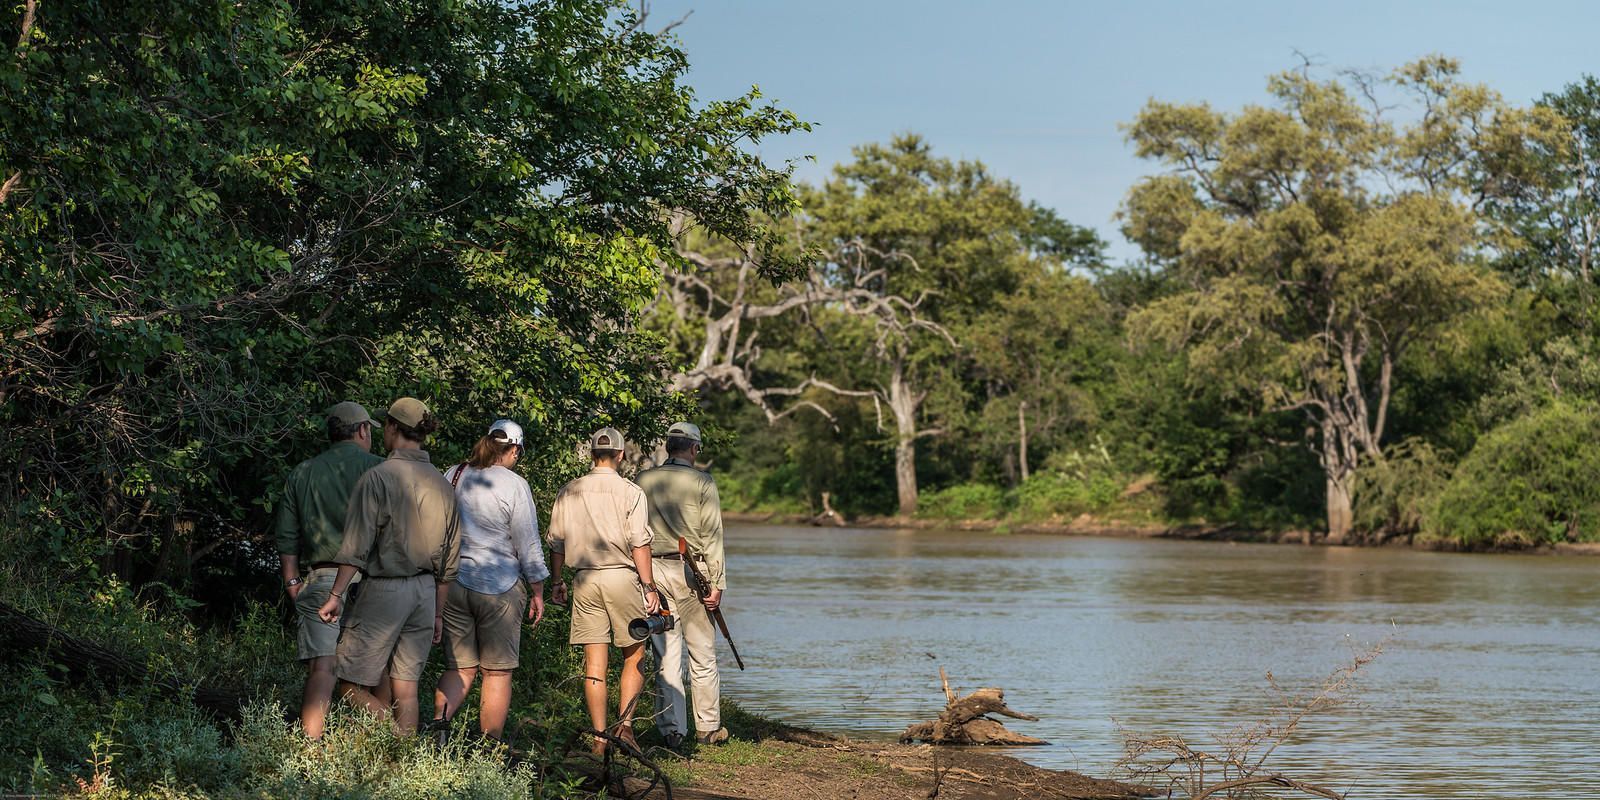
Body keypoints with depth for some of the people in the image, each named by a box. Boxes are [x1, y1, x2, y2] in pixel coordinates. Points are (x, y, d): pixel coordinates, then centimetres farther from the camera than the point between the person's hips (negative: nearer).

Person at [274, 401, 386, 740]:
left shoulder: (301, 473, 13)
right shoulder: (378, 469, 1)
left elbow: (287, 539, 12)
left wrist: (292, 584, 16)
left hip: (320, 582, 2)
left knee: (321, 670, -3)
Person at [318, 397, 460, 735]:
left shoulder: (378, 476, -10)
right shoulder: (442, 484, 10)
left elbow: (357, 544, -15)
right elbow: (448, 557, 14)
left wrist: (337, 594, -11)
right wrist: (437, 613, 20)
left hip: (385, 589, -6)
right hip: (425, 592, 6)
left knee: (351, 685, -1)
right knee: (406, 689, 9)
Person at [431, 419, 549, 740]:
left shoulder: (453, 475, 4)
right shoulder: (515, 485, -10)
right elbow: (528, 546, -7)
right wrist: (537, 592, 4)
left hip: (452, 582, 4)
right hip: (499, 587, -4)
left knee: (459, 666, 11)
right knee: (498, 671, 5)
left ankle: (437, 723, -11)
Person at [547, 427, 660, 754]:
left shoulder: (568, 492, 7)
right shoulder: (630, 492, -4)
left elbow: (556, 542, 11)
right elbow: (639, 543, -9)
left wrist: (557, 581, 22)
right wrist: (649, 587, -6)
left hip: (584, 580, 3)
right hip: (622, 576, -3)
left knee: (594, 663, 4)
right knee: (634, 656, 9)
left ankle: (600, 737, 4)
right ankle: (624, 723, -4)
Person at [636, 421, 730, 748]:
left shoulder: (644, 480, 5)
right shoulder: (702, 482, -4)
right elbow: (711, 537, -7)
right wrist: (716, 583, -5)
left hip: (652, 570, 3)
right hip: (690, 571, -3)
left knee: (665, 653, 6)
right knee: (702, 653, 6)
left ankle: (671, 729, 6)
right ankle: (708, 727, 12)